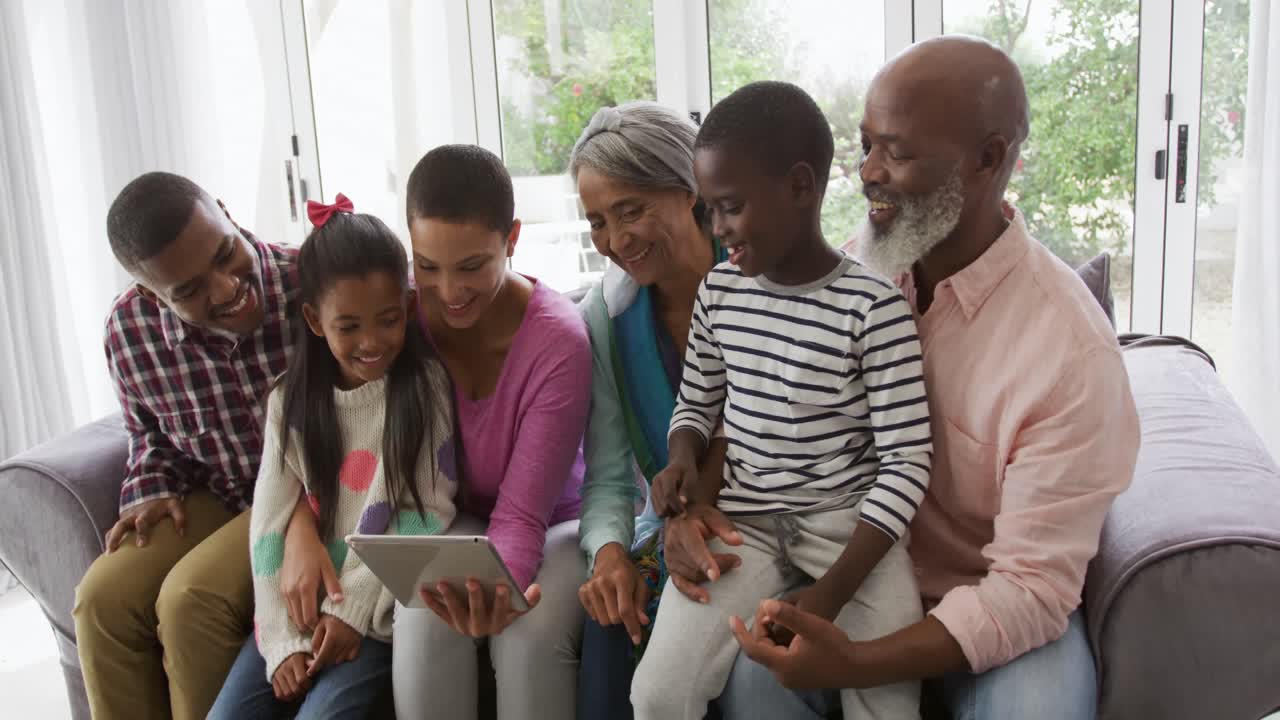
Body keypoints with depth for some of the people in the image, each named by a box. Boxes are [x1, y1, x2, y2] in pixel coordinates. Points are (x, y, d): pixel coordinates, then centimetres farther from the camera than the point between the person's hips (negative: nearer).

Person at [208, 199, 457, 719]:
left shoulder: (425, 384, -6)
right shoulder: (291, 401, 2)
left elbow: (428, 512, -8)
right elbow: (271, 524, -1)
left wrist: (355, 608, -13)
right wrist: (283, 640, -9)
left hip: (384, 608, -3)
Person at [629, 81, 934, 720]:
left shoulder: (873, 305, -13)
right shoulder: (720, 290, 2)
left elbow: (906, 459, -13)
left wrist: (831, 592, -21)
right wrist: (682, 458, -8)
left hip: (850, 521, -3)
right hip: (742, 520, 3)